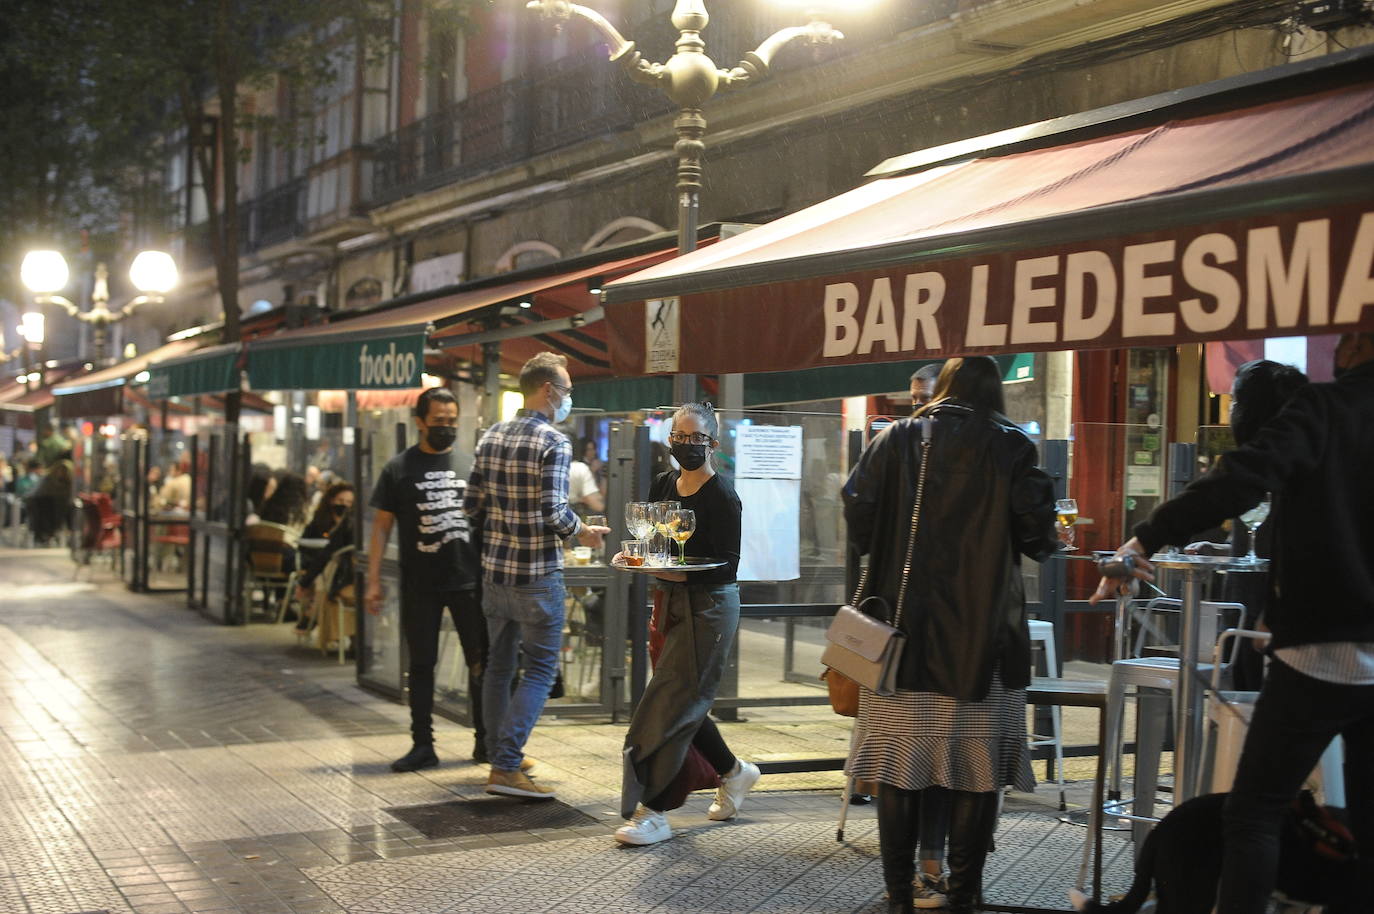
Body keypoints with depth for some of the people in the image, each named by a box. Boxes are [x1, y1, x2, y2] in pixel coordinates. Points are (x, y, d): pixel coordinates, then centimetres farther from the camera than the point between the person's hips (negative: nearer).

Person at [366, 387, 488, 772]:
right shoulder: (399, 469, 3)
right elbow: (381, 526, 4)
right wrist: (373, 581, -2)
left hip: (469, 581, 1)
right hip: (420, 585, -1)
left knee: (481, 661, 5)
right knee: (421, 664, 6)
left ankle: (486, 740, 16)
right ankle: (422, 745, 14)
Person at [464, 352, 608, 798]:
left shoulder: (491, 437, 7)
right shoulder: (553, 443, -14)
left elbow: (471, 505, 8)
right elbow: (555, 513, -21)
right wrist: (584, 533, -3)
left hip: (494, 570, 7)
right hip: (537, 575, -7)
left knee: (499, 665, 16)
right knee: (540, 668, 0)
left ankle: (500, 758, 24)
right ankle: (506, 768, -6)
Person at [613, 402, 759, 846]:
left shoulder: (721, 497, -12)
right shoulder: (662, 486, 8)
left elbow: (726, 567, -15)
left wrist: (678, 575, -27)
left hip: (709, 605, -7)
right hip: (672, 604, 7)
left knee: (670, 705, -8)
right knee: (687, 703, 14)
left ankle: (652, 811, -3)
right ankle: (733, 771, 37)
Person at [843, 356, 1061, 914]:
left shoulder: (896, 440, 4)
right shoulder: (1009, 448, -1)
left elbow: (858, 512, -2)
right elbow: (1036, 533, -6)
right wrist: (1043, 545, 16)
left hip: (902, 627, 2)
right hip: (982, 637, -1)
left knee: (898, 767, 8)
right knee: (976, 772, 6)